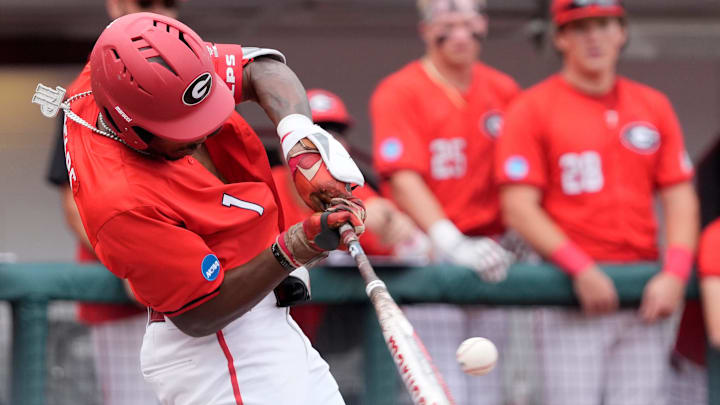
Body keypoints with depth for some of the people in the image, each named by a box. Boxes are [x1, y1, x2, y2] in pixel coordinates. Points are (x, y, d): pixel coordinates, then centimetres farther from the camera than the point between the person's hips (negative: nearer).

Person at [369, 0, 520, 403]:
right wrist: (452, 244, -26)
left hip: (490, 258, 5)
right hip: (428, 257, -5)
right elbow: (403, 179, -15)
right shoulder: (399, 93, -5)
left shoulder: (504, 91, 11)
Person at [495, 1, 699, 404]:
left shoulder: (655, 106, 13)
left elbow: (681, 199, 11)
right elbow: (519, 209, -6)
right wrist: (582, 269, -17)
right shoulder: (532, 109, 0)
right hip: (570, 291, -4)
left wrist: (675, 273, -6)